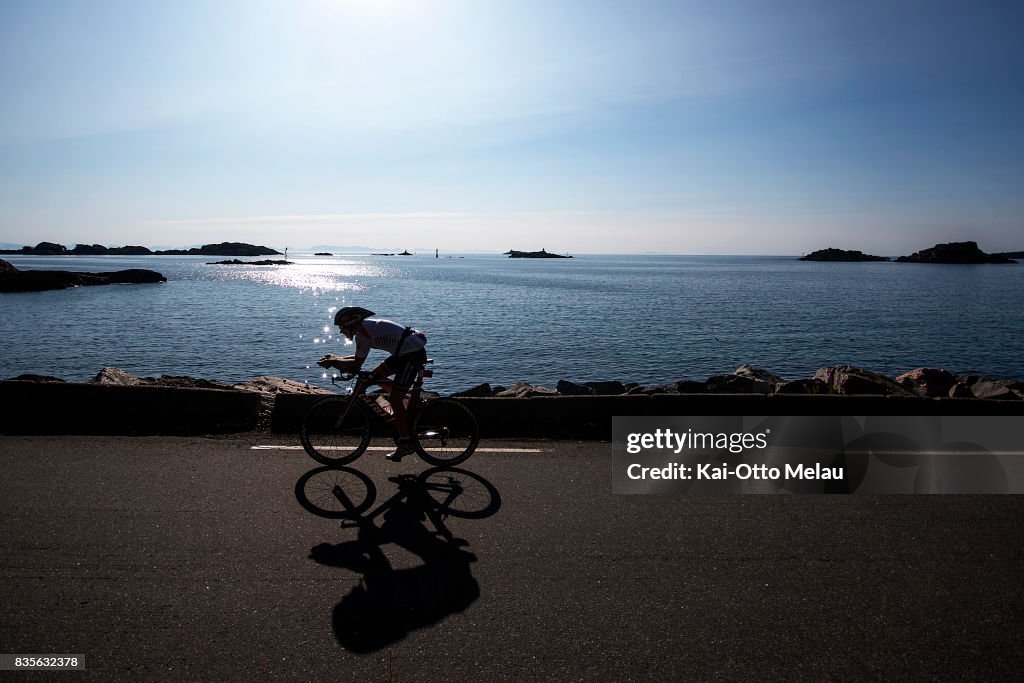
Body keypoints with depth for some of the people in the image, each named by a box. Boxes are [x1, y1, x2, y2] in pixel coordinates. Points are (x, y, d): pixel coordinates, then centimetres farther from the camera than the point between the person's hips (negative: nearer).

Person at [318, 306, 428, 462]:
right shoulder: (366, 327, 15)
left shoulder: (362, 331, -13)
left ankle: (405, 444, -2)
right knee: (376, 376, 12)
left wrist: (333, 362, -3)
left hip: (413, 354, -10)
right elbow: (359, 357, 24)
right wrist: (336, 358, 17)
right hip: (403, 353, 10)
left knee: (394, 399, -8)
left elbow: (357, 363, -14)